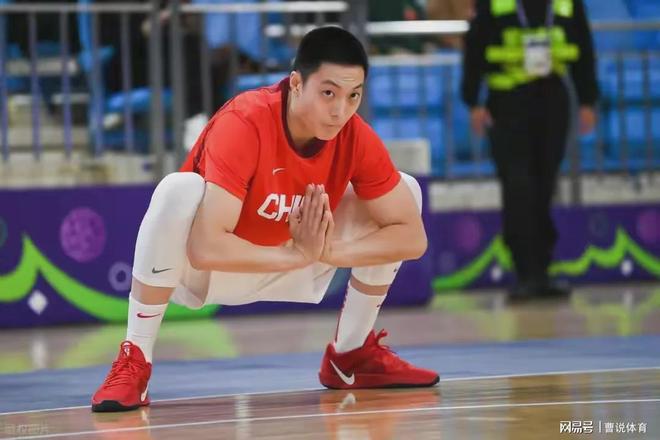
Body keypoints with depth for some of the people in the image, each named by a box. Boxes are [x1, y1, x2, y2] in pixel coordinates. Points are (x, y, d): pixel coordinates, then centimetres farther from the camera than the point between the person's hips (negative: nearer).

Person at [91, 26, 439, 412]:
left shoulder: (357, 138, -17)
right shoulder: (243, 124, -32)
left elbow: (412, 236, -15)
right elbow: (206, 247, -41)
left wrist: (331, 251, -29)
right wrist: (297, 254, -34)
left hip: (291, 264, 5)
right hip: (212, 267, -5)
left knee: (406, 189, -6)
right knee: (179, 191, -38)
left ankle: (353, 352, 10)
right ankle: (134, 361, -23)